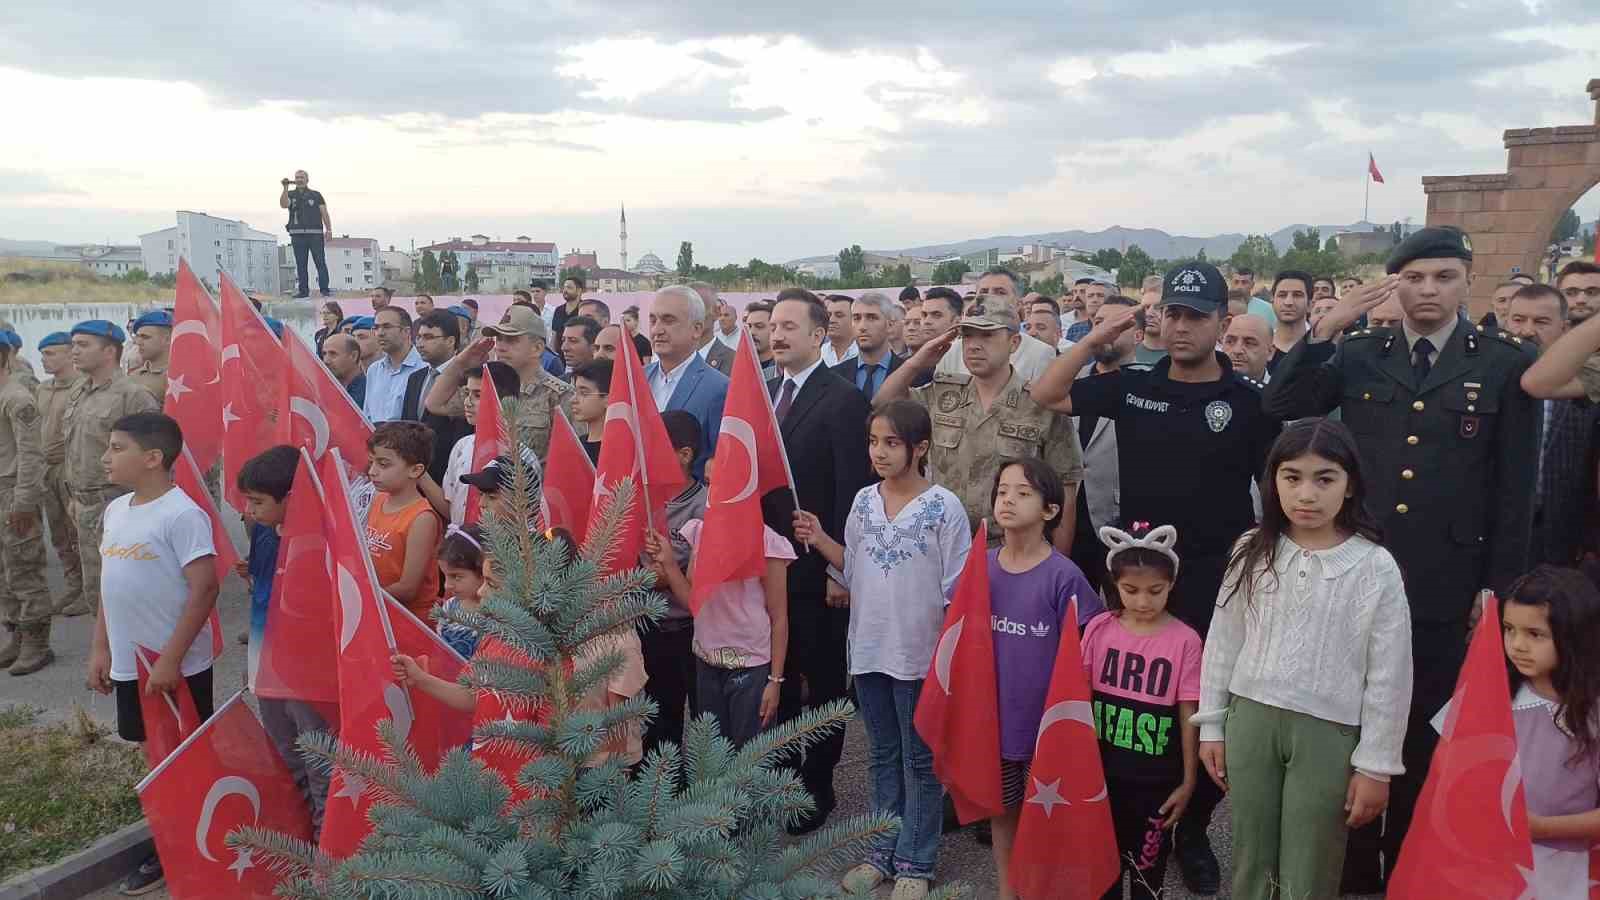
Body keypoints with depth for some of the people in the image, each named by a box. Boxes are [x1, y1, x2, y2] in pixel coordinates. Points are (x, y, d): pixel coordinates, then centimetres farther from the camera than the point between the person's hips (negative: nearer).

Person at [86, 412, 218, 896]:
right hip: (130, 663, 8)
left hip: (177, 666, -8)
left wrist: (171, 658, -22)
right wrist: (100, 647, 14)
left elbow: (204, 588, -22)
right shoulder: (115, 510, 8)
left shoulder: (181, 514, -18)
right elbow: (110, 584, 17)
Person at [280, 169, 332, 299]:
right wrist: (285, 188, -15)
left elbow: (324, 213, 7)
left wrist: (329, 230, -3)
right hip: (297, 235, 2)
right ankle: (303, 291, 3)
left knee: (321, 262, -6)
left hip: (316, 234, -1)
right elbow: (283, 204, -7)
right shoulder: (290, 195, 14)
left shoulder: (316, 195, 11)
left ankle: (325, 289, -5)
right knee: (300, 265, 1)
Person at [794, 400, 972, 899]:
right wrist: (820, 541, -4)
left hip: (920, 654, -5)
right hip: (868, 650, 5)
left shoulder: (945, 507, -12)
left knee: (919, 760, 10)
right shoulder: (863, 501, 2)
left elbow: (957, 590, -9)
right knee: (882, 756, 18)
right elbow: (855, 573, 9)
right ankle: (882, 850, 32)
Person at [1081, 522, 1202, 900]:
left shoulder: (1184, 641, -12)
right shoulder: (1098, 629, -5)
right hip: (1102, 771, 2)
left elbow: (1188, 715, -6)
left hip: (1156, 780, -2)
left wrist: (1188, 781, -2)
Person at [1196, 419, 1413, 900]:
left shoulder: (1376, 567, -9)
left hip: (1328, 730, -2)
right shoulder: (1252, 552, -1)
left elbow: (1389, 675, -5)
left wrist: (1375, 766, -4)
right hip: (1251, 716, 3)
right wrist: (1212, 726, 8)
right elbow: (1223, 642, 6)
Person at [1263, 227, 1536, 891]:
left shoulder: (1506, 362, 0)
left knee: (1425, 733, 12)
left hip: (1445, 585, -1)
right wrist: (1326, 328, -17)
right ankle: (1352, 864, 29)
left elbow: (1515, 484, 0)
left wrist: (1499, 584, -2)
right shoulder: (1361, 355, 5)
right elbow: (1281, 405, -7)